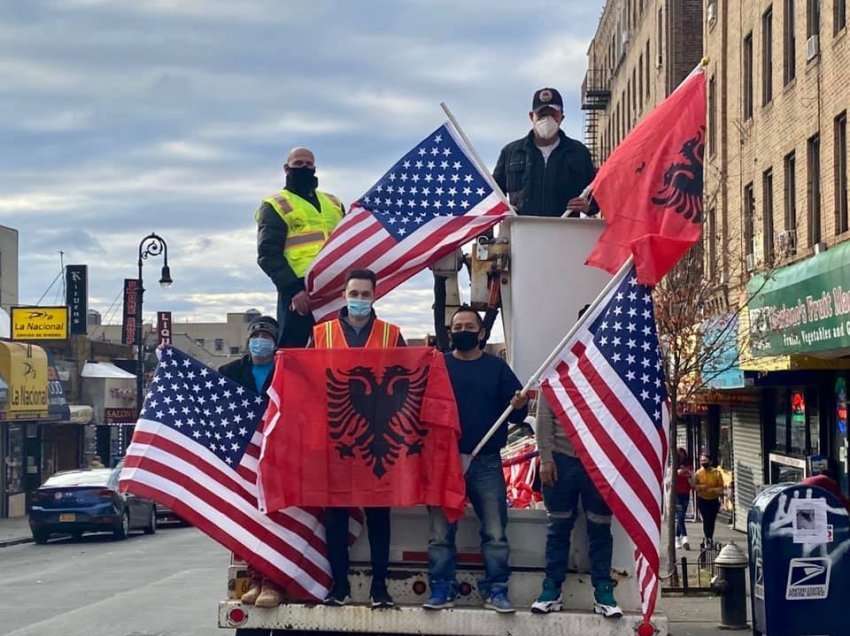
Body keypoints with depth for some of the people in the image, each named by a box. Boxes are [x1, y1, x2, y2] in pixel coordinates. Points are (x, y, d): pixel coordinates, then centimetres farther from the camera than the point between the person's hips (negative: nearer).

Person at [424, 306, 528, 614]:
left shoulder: (497, 367, 8)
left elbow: (516, 415, 5)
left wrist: (519, 406, -17)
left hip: (486, 463, 0)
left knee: (495, 532, -1)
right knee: (441, 532, 3)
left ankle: (495, 590, 6)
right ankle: (441, 589, 9)